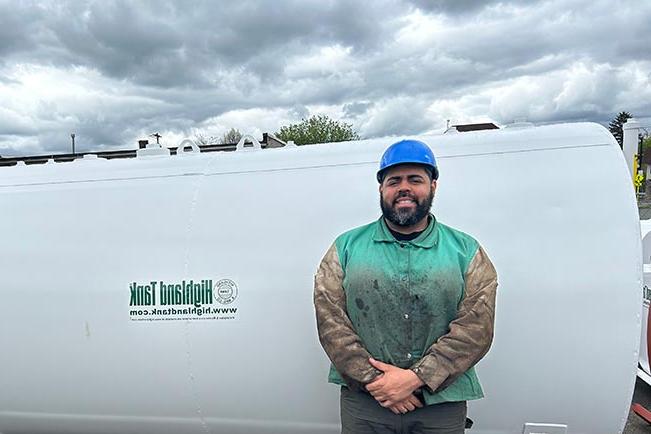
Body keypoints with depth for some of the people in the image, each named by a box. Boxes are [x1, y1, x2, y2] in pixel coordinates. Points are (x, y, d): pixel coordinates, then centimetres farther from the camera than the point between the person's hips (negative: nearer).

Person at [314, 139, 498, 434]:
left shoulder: (467, 251, 2)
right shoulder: (346, 247, 3)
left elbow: (477, 327, -6)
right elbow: (330, 320, -3)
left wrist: (415, 378, -14)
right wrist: (373, 379, -12)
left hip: (442, 405, 1)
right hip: (363, 401, 0)